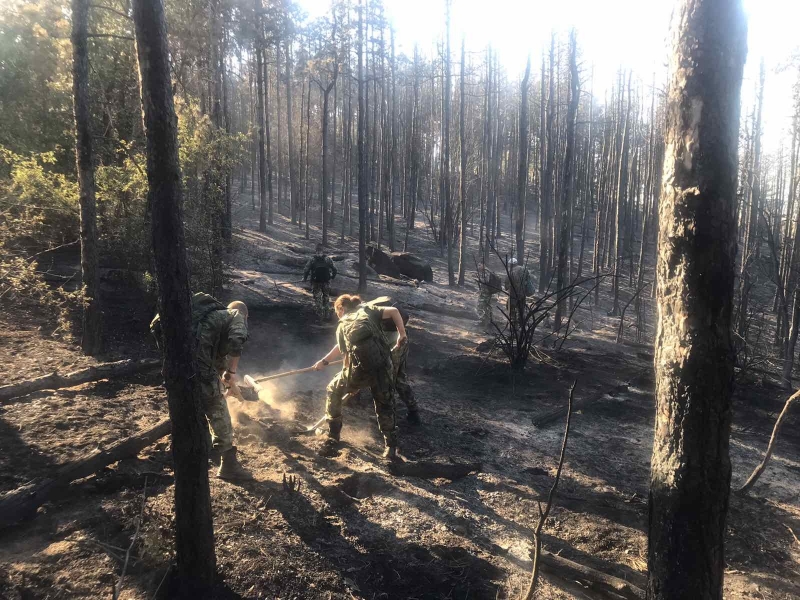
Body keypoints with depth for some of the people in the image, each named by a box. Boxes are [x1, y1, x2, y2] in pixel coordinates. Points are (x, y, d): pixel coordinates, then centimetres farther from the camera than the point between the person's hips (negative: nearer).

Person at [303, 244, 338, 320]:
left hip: (315, 282, -1)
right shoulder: (327, 259, -3)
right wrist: (332, 277, 15)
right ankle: (327, 315, 16)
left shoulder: (312, 259, -6)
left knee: (317, 299, 9)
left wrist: (305, 278, 5)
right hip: (326, 282, 1)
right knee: (326, 298, 15)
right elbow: (334, 270, -2)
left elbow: (307, 269, -10)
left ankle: (320, 315, 4)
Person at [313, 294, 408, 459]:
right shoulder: (367, 310, 20)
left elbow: (346, 354, 15)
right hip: (382, 364, 1)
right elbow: (394, 311, 8)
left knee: (334, 392, 24)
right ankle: (391, 447, 24)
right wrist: (402, 335, 17)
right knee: (385, 405, 21)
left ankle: (332, 443, 25)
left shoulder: (342, 326, 18)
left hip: (360, 367, -1)